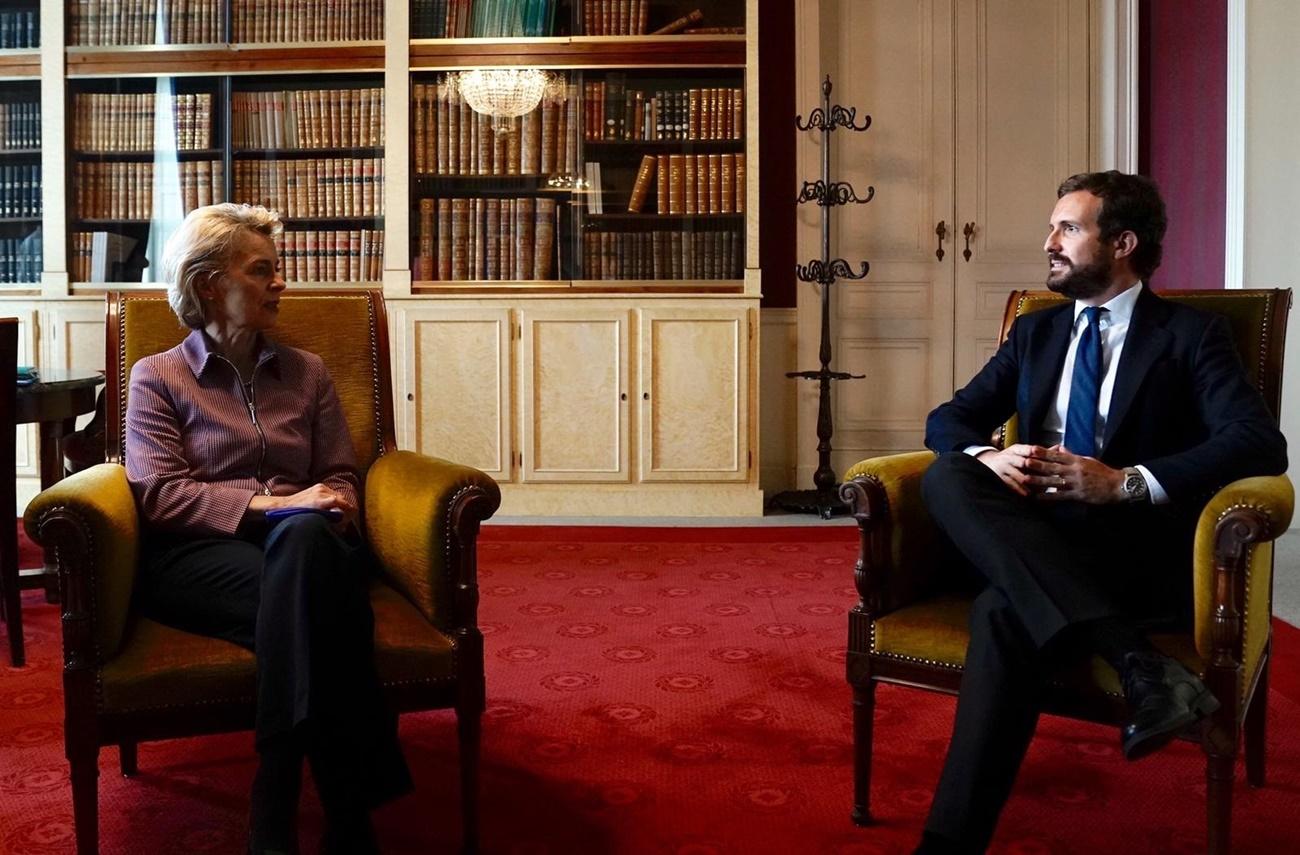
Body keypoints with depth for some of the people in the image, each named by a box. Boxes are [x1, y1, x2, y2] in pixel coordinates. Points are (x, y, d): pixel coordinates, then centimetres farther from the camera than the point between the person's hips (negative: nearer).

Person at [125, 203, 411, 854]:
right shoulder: (157, 377, 13)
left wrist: (334, 506, -8)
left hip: (304, 542, 2)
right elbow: (159, 494, -1)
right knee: (309, 592, -38)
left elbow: (340, 476, 19)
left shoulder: (306, 372, 24)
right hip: (195, 557, -2)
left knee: (304, 538, -39)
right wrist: (270, 503, -16)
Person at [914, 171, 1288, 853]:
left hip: (1139, 547, -4)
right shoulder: (1035, 332, 22)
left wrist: (1125, 482, -21)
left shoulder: (1190, 334, 7)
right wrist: (988, 456, -10)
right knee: (946, 476, -30)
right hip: (1036, 541, 4)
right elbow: (947, 420, 16)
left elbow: (1261, 444, -8)